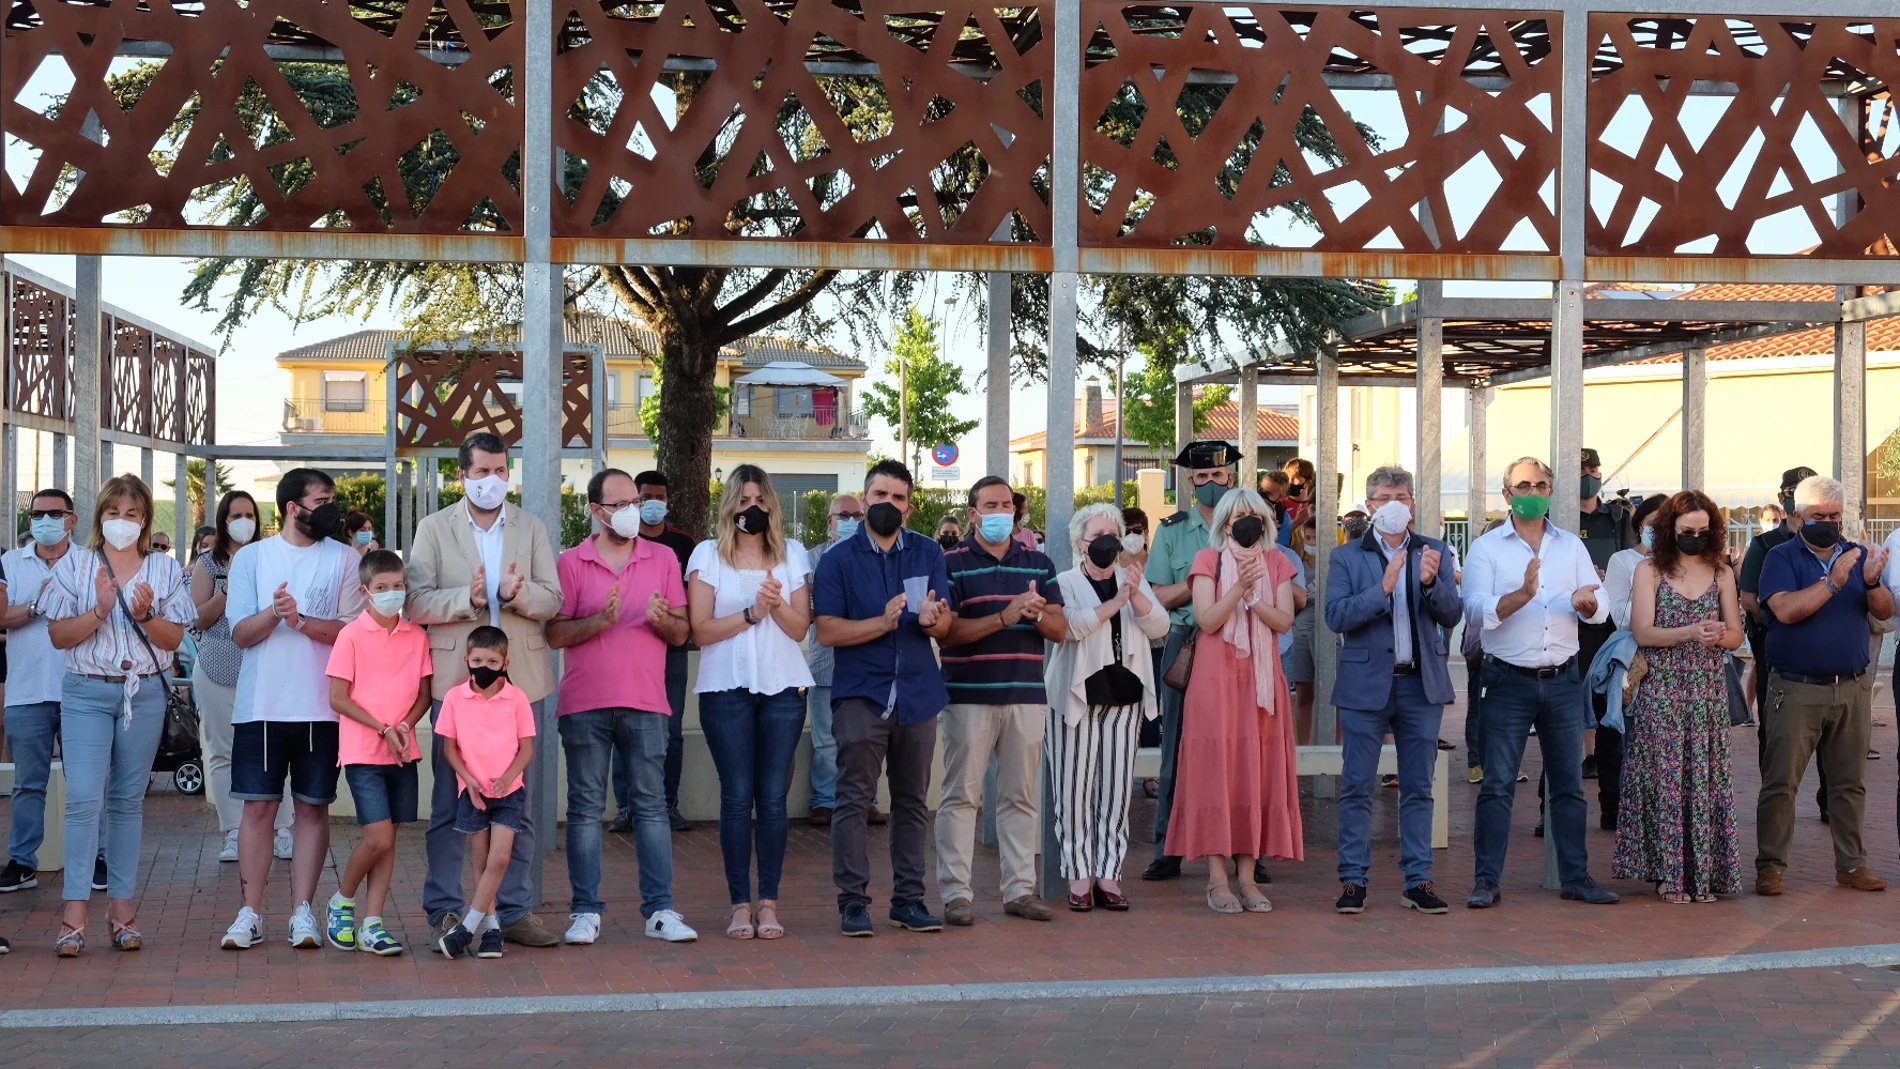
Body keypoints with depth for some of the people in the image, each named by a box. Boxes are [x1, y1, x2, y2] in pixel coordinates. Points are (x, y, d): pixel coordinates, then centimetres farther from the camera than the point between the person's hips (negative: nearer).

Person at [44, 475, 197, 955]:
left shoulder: (166, 569, 7)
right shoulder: (74, 566, 4)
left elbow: (175, 637, 4)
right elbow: (58, 635, 0)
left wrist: (146, 616, -15)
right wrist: (100, 611, -15)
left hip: (145, 693, 2)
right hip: (86, 693, -1)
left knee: (128, 801, 6)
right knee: (84, 799, -11)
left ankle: (121, 907, 10)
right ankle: (74, 914, -12)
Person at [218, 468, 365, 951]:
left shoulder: (343, 560, 5)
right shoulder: (251, 558, 6)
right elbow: (241, 634, 0)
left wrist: (301, 621, -17)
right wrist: (273, 613, -20)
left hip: (321, 707, 0)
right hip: (261, 705, 0)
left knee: (313, 806, 4)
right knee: (258, 805, 1)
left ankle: (302, 911, 9)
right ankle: (251, 912, 7)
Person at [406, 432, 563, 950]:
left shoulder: (532, 529, 10)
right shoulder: (434, 528, 4)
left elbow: (552, 599, 0)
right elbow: (416, 602, -5)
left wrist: (518, 593, -20)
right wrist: (468, 599, -21)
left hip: (519, 680, 2)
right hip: (456, 680, -2)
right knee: (450, 804, 3)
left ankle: (516, 912, 14)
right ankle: (445, 912, 10)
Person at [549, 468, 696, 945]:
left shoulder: (663, 558, 10)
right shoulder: (572, 563, 4)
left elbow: (681, 634, 9)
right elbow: (554, 634, -2)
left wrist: (663, 620, -13)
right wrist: (600, 620, -17)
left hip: (646, 702, 1)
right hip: (584, 704, -1)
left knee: (651, 805, 1)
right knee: (585, 807, 3)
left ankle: (660, 909, 2)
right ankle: (585, 911, 7)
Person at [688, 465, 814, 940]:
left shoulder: (791, 554, 10)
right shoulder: (708, 554, 4)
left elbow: (800, 627, 4)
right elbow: (701, 630, -4)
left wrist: (777, 604, -15)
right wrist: (751, 614, -13)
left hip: (783, 687, 2)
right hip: (726, 688, -2)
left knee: (773, 797, 0)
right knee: (737, 797, -2)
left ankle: (769, 902, 5)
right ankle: (740, 904, 4)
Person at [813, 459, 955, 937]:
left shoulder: (928, 554, 8)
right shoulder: (839, 559, 0)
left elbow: (946, 624, 1)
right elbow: (828, 630, -9)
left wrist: (933, 619, -23)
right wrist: (884, 622, -22)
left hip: (917, 695, 3)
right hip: (860, 695, -3)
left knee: (912, 801, 8)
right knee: (854, 798, -6)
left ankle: (909, 897, 15)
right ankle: (853, 899, -2)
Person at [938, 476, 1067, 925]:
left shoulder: (1038, 564, 13)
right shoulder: (952, 564, -1)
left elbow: (1061, 628, 11)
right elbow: (946, 630, -11)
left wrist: (1039, 614, -12)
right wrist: (1003, 618, -21)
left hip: (1026, 696, 4)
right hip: (969, 696, -4)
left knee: (1022, 797, 8)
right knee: (962, 796, -2)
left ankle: (1020, 889, 14)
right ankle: (955, 893, 2)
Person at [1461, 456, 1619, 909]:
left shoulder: (1572, 546, 11)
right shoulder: (1486, 549, 0)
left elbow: (1601, 608, 4)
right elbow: (1478, 609, -14)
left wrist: (1586, 602, -20)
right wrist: (1522, 595, -30)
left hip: (1563, 680, 4)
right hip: (1509, 681, -3)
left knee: (1569, 783, 9)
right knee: (1498, 784, -3)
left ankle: (1576, 877, 17)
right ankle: (1487, 880, 1)